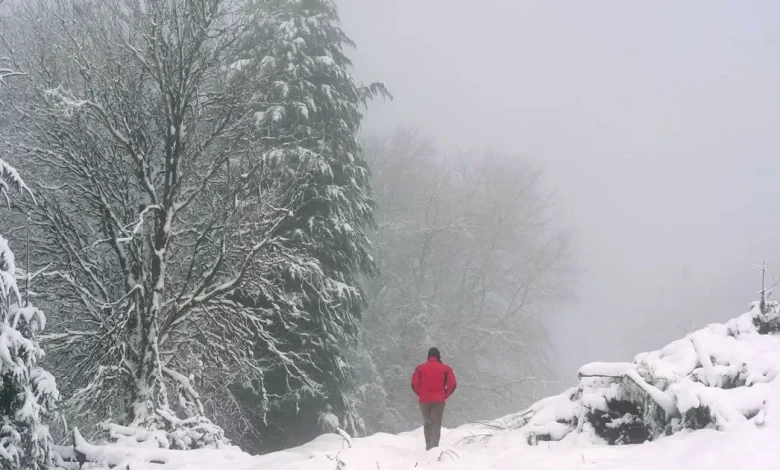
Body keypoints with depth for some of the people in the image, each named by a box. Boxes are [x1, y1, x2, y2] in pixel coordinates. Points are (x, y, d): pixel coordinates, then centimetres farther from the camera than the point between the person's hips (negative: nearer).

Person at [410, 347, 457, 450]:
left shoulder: (420, 368, 5)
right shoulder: (445, 368, 3)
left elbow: (414, 384, -1)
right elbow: (453, 384, -4)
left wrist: (422, 394, 11)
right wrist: (444, 395, 6)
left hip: (424, 400, 1)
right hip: (439, 400, -1)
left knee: (427, 423, 18)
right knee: (436, 424, -2)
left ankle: (428, 445, 16)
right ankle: (434, 446, -16)